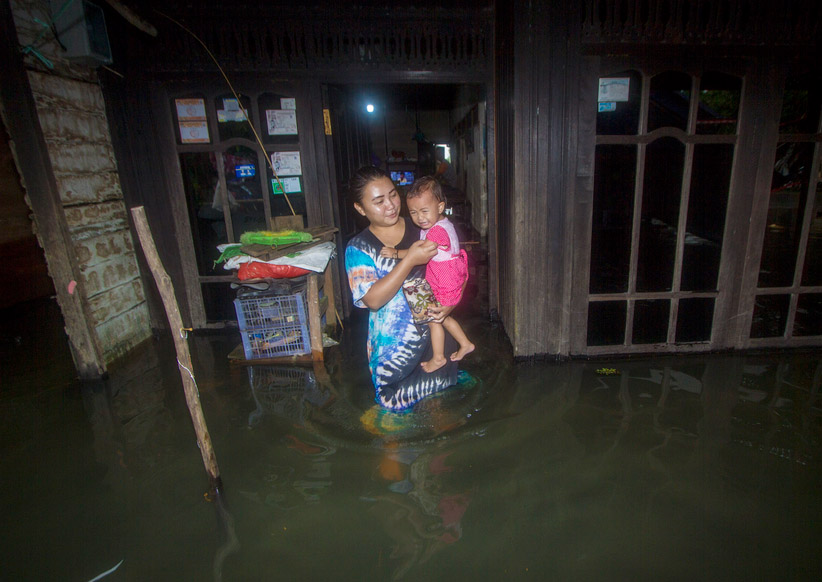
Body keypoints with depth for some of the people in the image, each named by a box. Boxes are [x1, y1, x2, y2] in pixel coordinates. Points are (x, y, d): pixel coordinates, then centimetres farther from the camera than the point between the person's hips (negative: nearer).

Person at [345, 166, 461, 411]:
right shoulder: (358, 248, -8)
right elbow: (372, 299, -21)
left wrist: (450, 303, -15)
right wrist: (410, 260, -28)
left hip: (437, 335, 2)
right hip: (393, 346, -2)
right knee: (399, 406, 11)